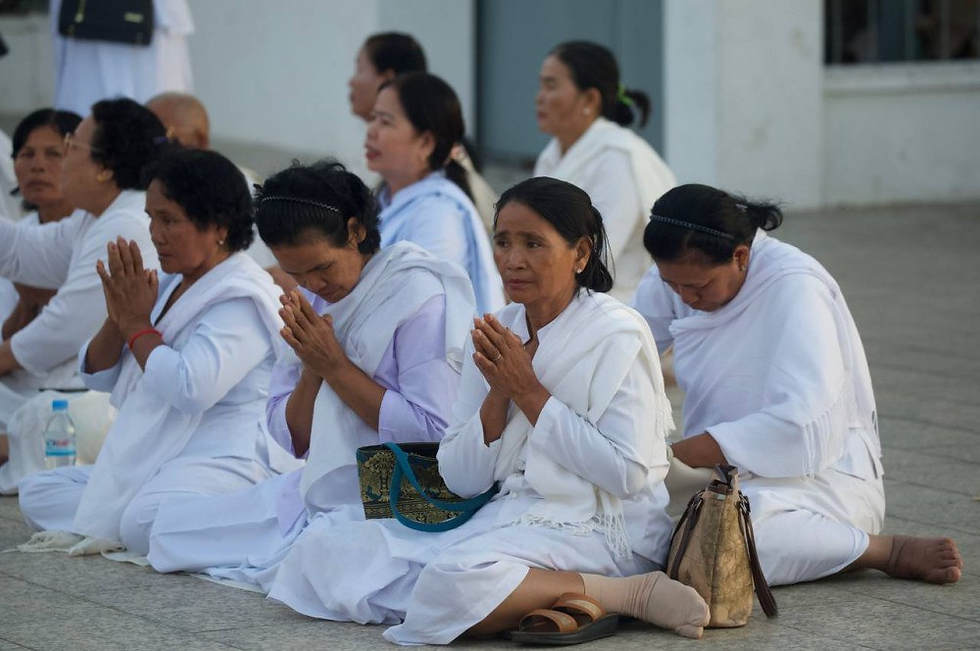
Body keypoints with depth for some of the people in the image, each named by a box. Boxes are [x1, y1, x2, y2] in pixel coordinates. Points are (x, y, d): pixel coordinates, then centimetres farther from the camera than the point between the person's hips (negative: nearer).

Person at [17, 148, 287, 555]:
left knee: (147, 524, -38)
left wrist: (138, 325, -11)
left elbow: (190, 388, -27)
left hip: (216, 460, -10)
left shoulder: (242, 300, -12)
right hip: (146, 457, 10)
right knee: (38, 493, 3)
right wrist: (118, 319, -3)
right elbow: (96, 377, 17)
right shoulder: (168, 287, 15)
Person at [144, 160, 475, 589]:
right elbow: (292, 438, 11)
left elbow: (434, 432, -18)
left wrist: (334, 365, -14)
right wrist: (312, 367, -9)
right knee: (172, 526, 0)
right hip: (318, 488, 8)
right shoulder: (311, 301, 11)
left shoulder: (421, 295, -11)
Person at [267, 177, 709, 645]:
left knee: (456, 582, -37)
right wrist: (498, 393, -8)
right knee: (319, 553, -7)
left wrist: (529, 391, -11)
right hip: (507, 516, 8)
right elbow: (460, 478, 9)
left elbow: (627, 473, -16)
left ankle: (632, 594, -19)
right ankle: (523, 599, -12)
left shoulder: (617, 334, -6)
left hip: (594, 531, -8)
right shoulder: (498, 332, 12)